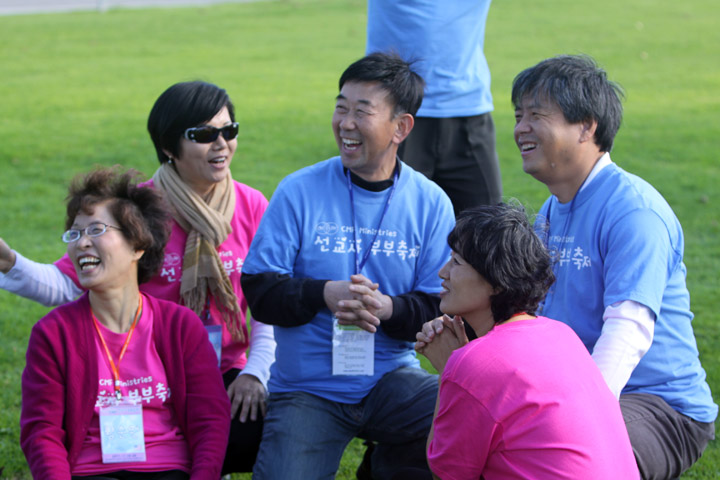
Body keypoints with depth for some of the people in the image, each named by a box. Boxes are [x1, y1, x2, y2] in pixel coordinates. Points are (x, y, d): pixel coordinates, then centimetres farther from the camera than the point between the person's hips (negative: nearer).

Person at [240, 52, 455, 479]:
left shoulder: (431, 203, 3)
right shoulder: (299, 191, 0)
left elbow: (443, 310, -3)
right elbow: (259, 290, -4)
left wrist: (387, 308, -22)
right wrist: (325, 295, -21)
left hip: (392, 379, 1)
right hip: (306, 389, -1)